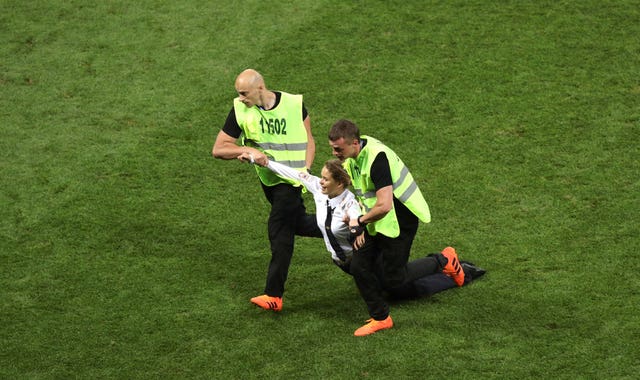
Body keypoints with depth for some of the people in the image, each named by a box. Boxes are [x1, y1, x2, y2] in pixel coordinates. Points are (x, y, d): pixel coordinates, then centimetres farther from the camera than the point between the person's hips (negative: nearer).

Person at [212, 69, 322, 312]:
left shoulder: (293, 104, -13)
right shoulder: (240, 110, -11)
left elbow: (308, 140, 0)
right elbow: (218, 149, -10)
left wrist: (306, 169, -15)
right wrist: (248, 150, -26)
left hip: (291, 178, -4)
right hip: (267, 179, 4)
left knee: (279, 230, -8)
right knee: (297, 223, 14)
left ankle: (274, 295, -3)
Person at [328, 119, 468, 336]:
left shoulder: (376, 157, -31)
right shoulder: (350, 158, -1)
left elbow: (384, 206, -34)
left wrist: (360, 222, -17)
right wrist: (362, 229, 9)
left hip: (400, 219, -9)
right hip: (376, 223, 9)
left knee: (393, 279, -1)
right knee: (359, 267, 3)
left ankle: (443, 262, 18)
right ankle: (380, 319, 20)